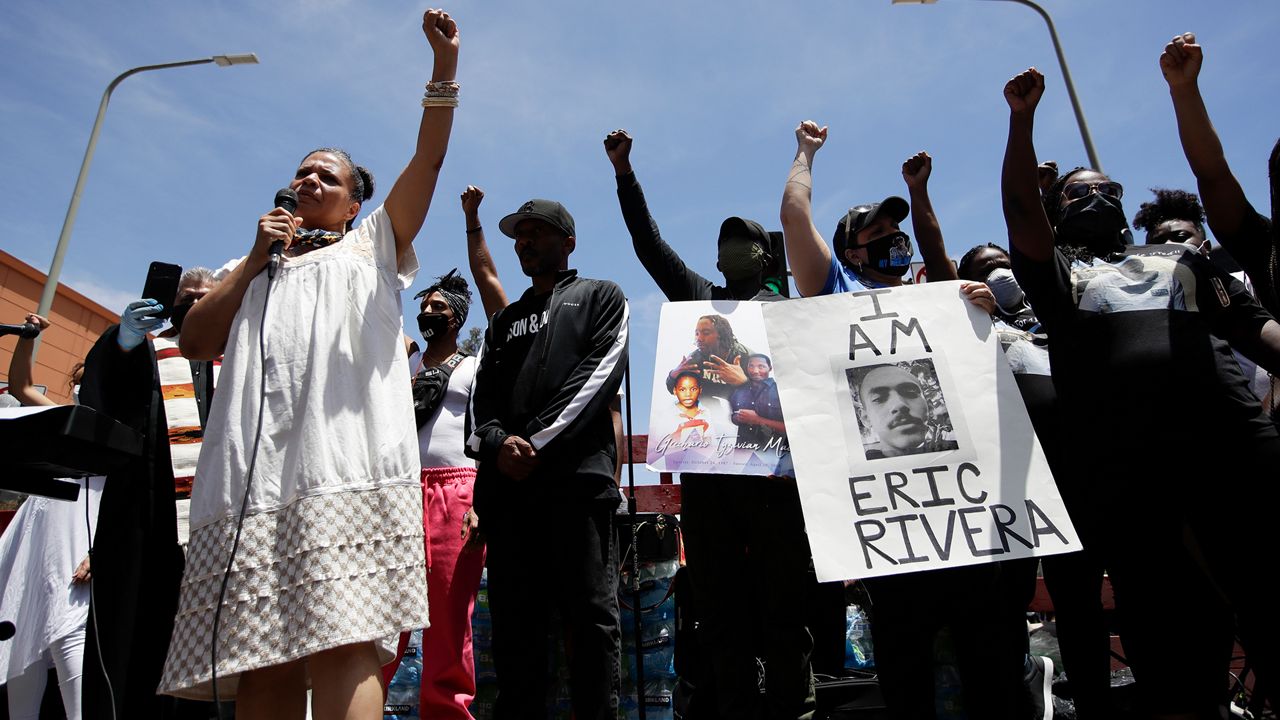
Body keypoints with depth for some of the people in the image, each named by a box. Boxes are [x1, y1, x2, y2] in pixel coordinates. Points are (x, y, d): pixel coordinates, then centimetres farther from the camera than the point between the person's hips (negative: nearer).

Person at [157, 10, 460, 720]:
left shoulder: (375, 244, 23)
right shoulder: (255, 265, 32)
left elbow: (427, 161, 9)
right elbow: (196, 339, 18)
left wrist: (444, 67, -2)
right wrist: (255, 258, 12)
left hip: (348, 470, -3)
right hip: (251, 479, 4)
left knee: (344, 648, -15)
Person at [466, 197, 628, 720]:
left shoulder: (601, 297, 15)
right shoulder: (504, 321, 30)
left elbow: (601, 373, -1)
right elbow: (481, 398, 18)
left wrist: (537, 442, -10)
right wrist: (497, 443, -5)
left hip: (578, 475, -4)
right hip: (506, 481, 5)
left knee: (591, 615, -4)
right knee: (514, 621, 5)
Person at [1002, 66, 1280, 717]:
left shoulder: (1180, 260, 31)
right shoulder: (1057, 273, 23)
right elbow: (1018, 209, 6)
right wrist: (1022, 119, 0)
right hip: (1126, 461, -2)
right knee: (1169, 641, -1)